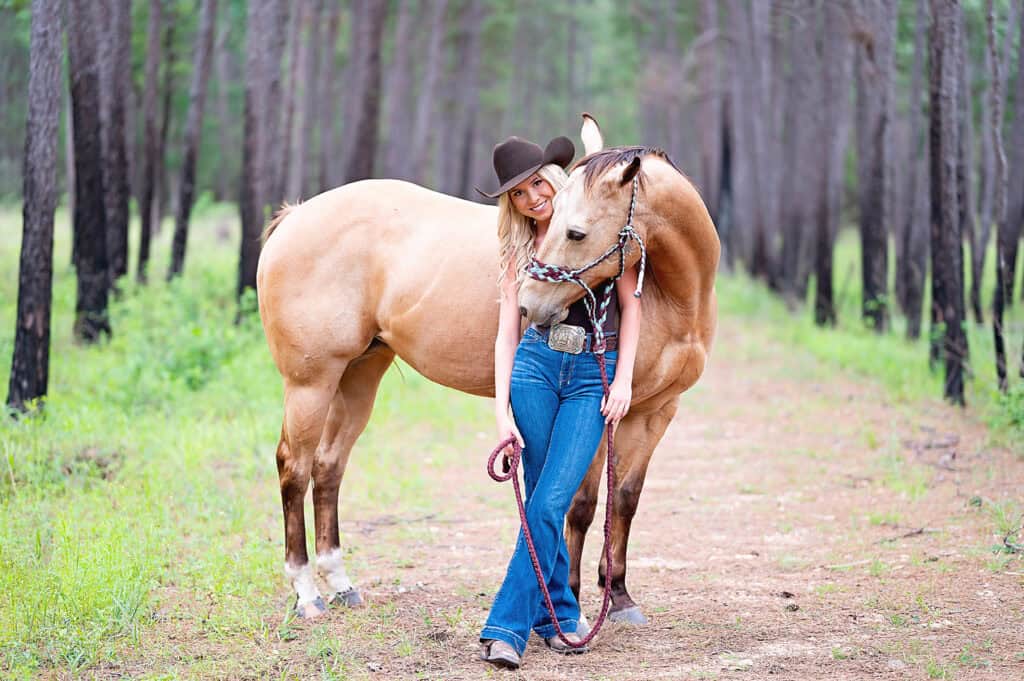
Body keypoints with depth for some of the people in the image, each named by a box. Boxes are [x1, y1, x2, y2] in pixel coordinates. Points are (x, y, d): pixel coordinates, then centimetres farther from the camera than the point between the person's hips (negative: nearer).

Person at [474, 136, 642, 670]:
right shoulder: (517, 249, 8)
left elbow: (630, 305, 3)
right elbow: (507, 332, 3)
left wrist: (623, 381, -5)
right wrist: (501, 410, -6)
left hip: (594, 375, -2)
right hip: (536, 367, 2)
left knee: (549, 504, -12)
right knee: (541, 501, 1)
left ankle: (507, 627, -14)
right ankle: (559, 616, 15)